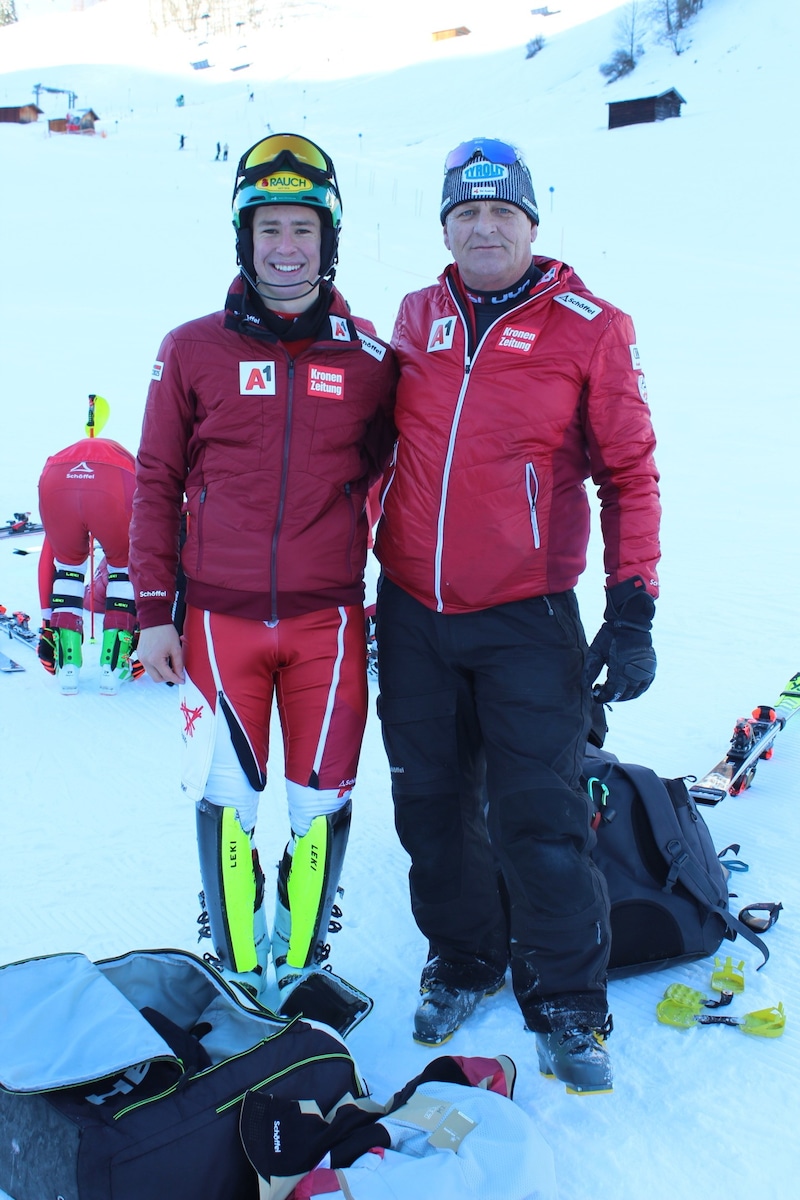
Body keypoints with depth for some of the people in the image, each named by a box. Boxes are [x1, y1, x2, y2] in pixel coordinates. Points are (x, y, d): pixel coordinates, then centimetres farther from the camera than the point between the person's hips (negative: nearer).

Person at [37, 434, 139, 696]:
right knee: (125, 566, 27)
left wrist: (47, 622, 48)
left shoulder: (59, 461, 46)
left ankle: (66, 668, 21)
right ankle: (114, 668, 20)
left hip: (55, 483, 2)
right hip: (116, 486, -1)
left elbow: (47, 560, 44)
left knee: (68, 564, 30)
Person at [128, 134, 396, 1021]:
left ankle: (302, 963, 26)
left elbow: (383, 467, 13)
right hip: (220, 620, 0)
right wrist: (152, 609, 1)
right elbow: (156, 482, 5)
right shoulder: (193, 350, 1)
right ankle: (238, 969, 23)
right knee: (227, 799, 5)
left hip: (329, 621, 1)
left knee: (322, 801, 6)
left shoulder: (369, 360, 3)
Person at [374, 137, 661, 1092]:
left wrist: (632, 612, -8)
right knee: (432, 803, 12)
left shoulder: (589, 329, -4)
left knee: (537, 816, -3)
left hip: (525, 618, -4)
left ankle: (566, 1003, 16)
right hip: (411, 611, 4)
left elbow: (629, 473, -2)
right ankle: (461, 960, 33)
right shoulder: (416, 317, 8)